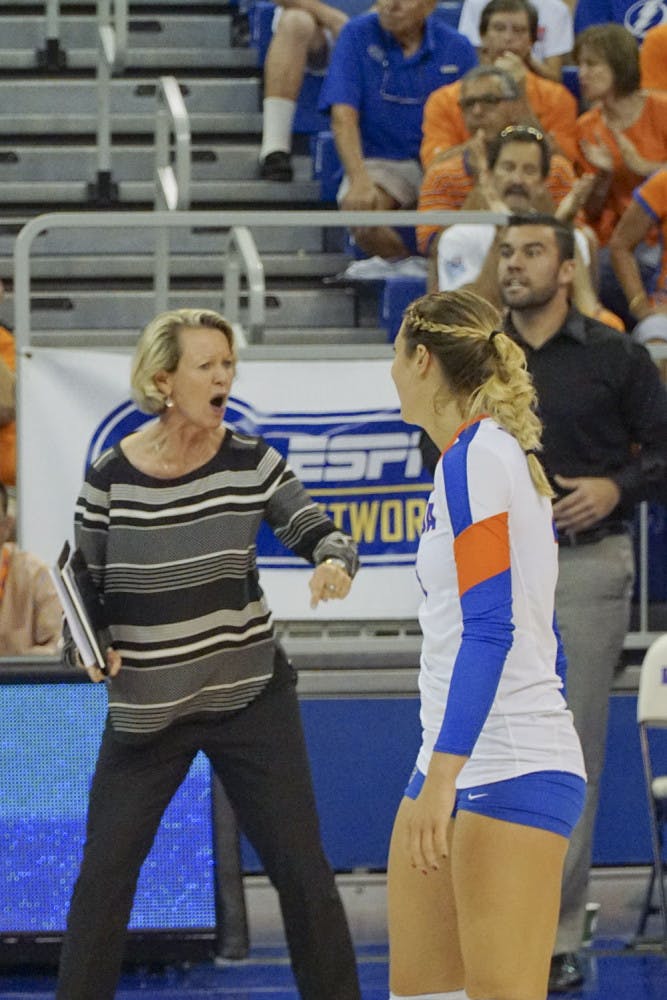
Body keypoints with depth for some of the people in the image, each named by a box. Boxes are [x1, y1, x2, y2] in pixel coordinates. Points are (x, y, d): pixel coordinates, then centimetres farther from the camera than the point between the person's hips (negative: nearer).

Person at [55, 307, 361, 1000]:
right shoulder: (111, 477, -7)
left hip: (249, 694, 0)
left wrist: (334, 562, -27)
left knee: (302, 870, 0)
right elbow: (83, 586, 3)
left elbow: (318, 533, -4)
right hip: (144, 705, 0)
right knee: (103, 873, 1)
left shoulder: (250, 462, -5)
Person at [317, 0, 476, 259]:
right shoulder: (357, 35, -1)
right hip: (378, 161, 0)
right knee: (359, 209, -34)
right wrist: (359, 180, -25)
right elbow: (343, 118, -9)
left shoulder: (456, 48, 2)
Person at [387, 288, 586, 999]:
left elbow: (490, 627, -20)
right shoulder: (499, 454, 18)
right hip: (461, 768, 10)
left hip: (509, 772, -10)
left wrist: (442, 777, -25)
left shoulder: (474, 456, -11)